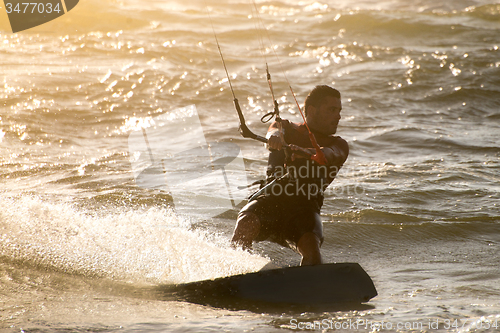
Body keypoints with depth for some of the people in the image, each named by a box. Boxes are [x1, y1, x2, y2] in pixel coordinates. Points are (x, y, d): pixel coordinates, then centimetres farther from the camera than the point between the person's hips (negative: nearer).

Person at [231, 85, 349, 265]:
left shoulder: (338, 145, 21)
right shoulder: (289, 129, 23)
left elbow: (329, 154, -5)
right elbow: (277, 128, -3)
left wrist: (306, 152, -30)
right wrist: (275, 135, -31)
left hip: (304, 205, 0)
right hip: (270, 197, 0)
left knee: (311, 246, -31)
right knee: (246, 225, -31)